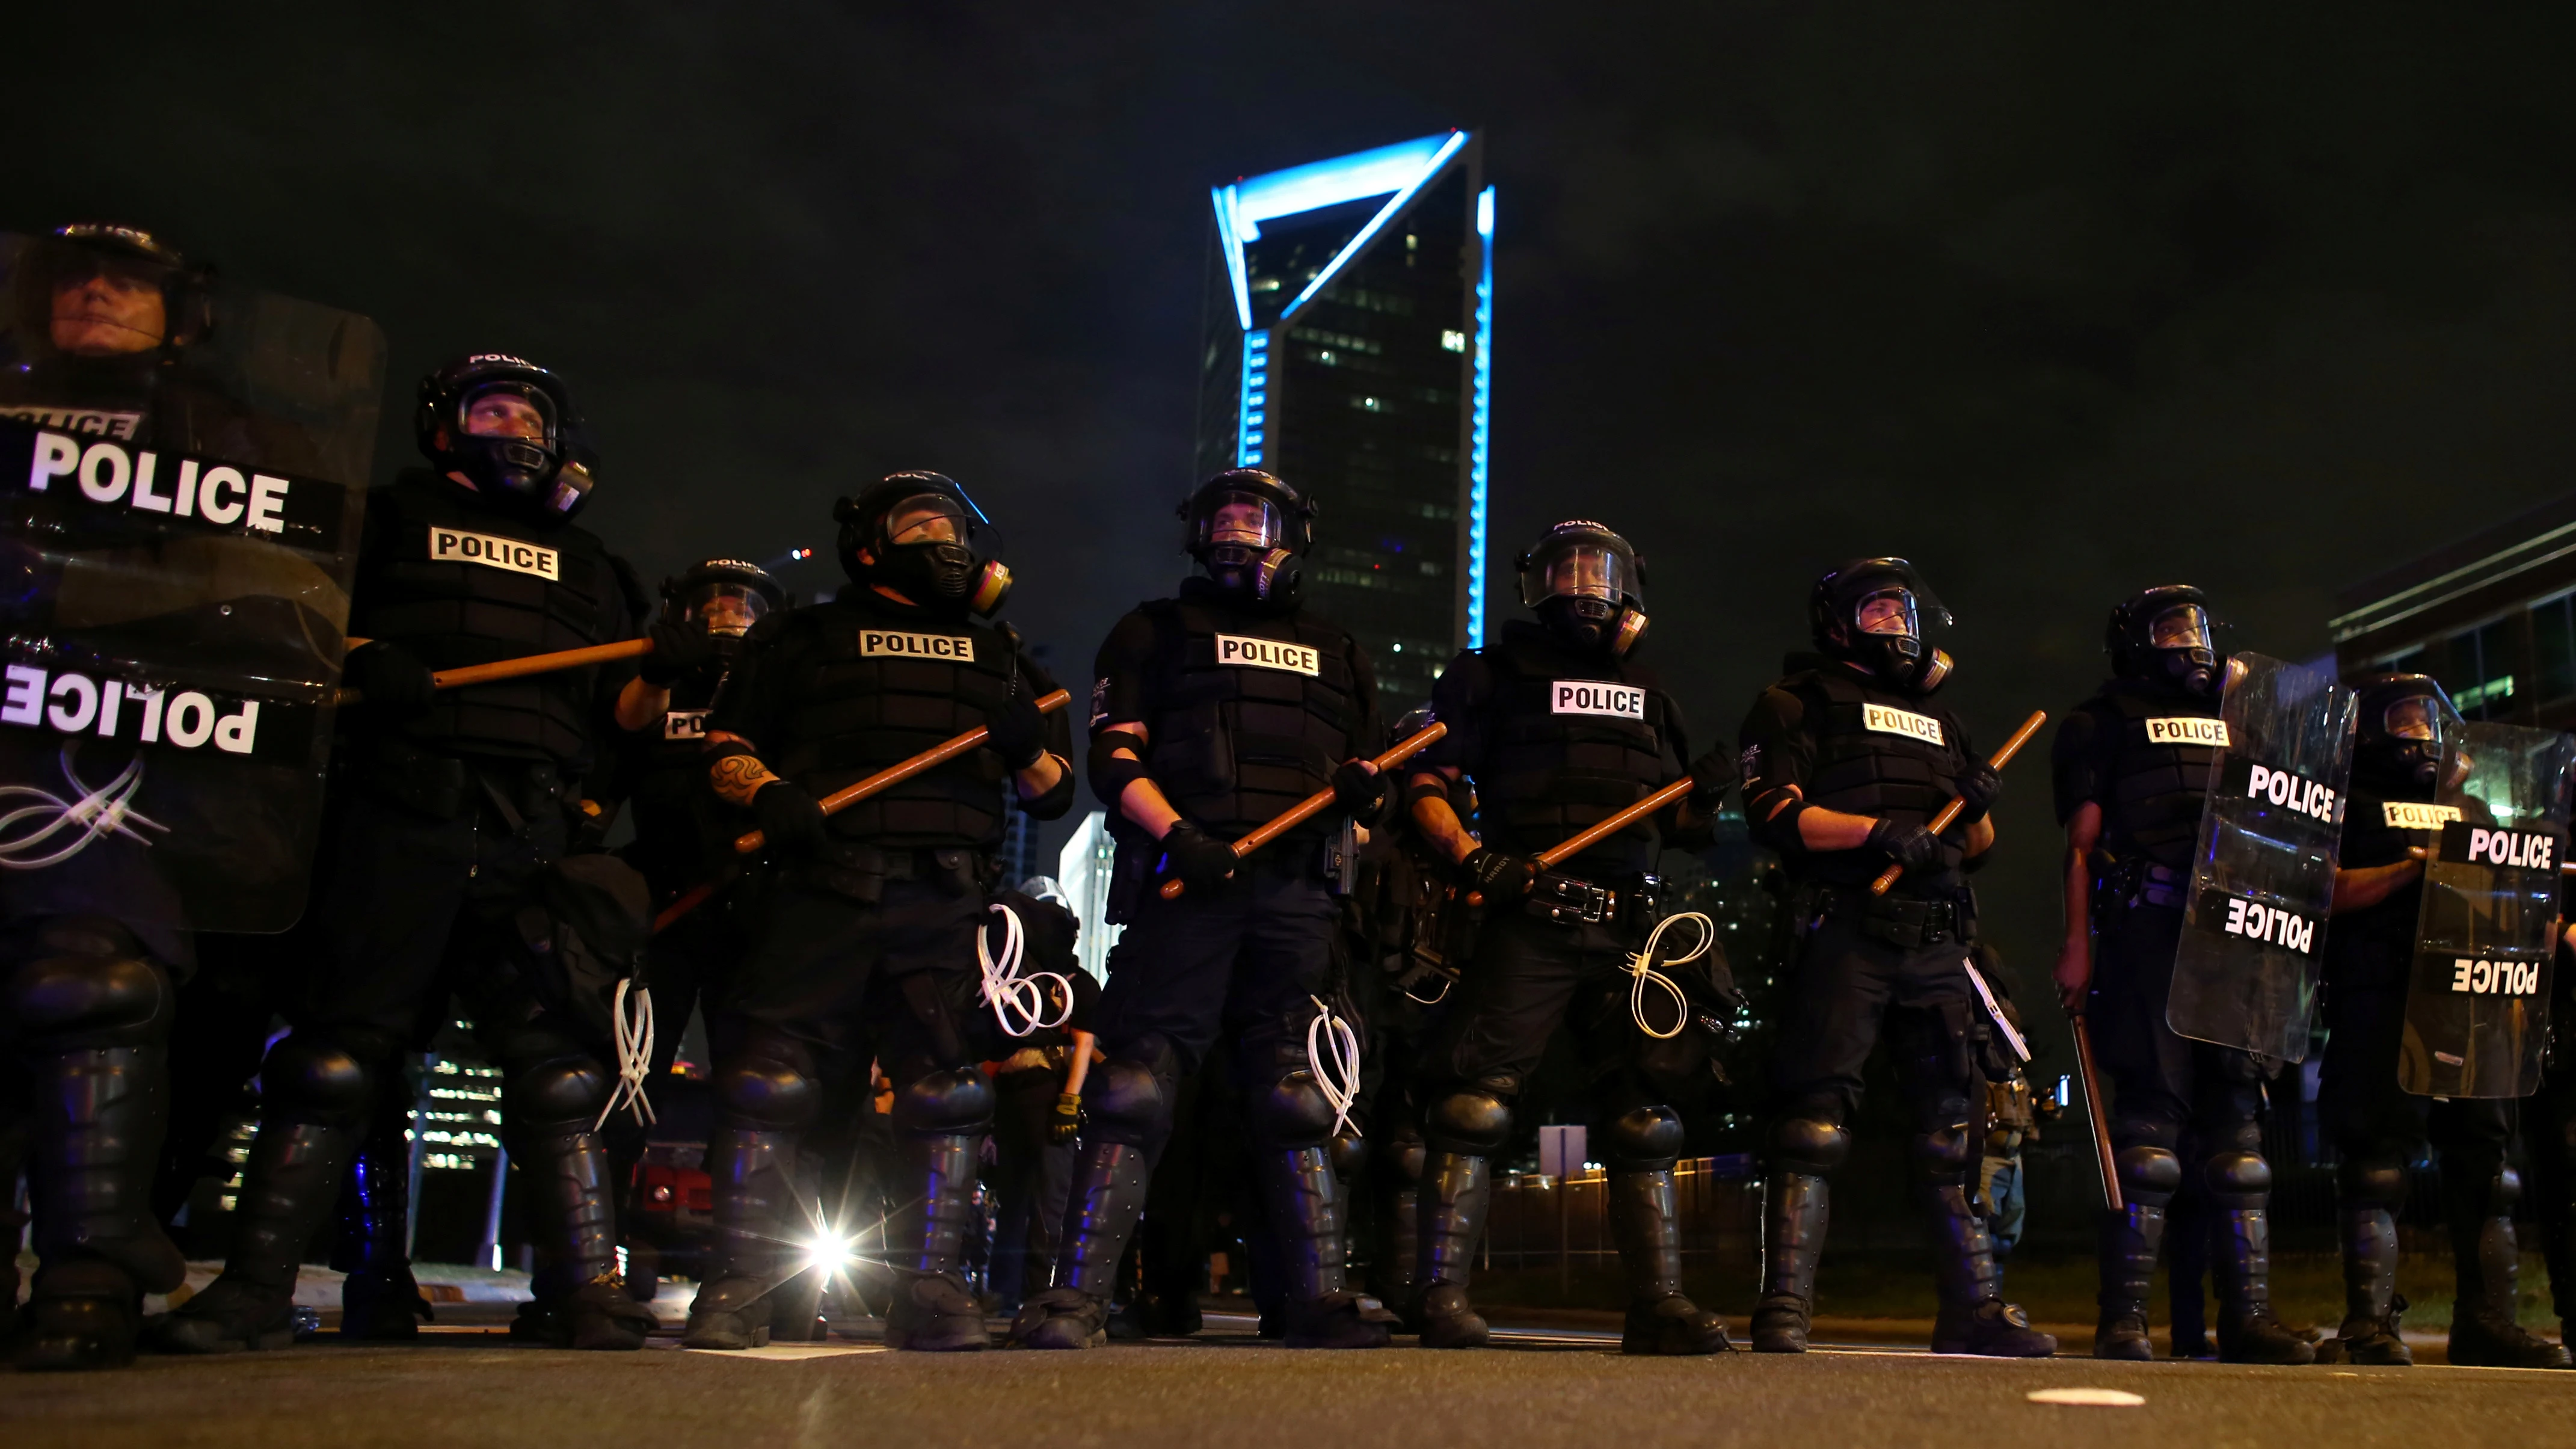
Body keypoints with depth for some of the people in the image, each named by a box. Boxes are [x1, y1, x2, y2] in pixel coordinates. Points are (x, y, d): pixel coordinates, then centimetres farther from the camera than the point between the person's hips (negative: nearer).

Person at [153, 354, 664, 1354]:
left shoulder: (583, 562, 26)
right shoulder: (390, 518, 19)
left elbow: (619, 713, 19)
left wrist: (660, 676, -2)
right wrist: (360, 661, -11)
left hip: (531, 834, 2)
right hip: (399, 812, -2)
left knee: (556, 1062, -4)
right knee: (340, 1044, -7)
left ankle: (586, 1294, -4)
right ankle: (256, 1287, -3)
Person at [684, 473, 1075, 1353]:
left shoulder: (1001, 656, 25)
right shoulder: (803, 638, 19)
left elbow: (1054, 793, 24)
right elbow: (725, 747, 13)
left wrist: (1028, 745, 1)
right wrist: (768, 794, -9)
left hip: (948, 898, 2)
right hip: (824, 885, -1)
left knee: (948, 1090, -6)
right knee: (768, 1077, -9)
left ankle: (932, 1286, 0)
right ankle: (741, 1281, -1)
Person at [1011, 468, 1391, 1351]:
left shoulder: (1337, 654, 26)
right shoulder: (1156, 632, 16)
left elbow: (1364, 768, 28)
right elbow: (1114, 755, 4)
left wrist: (1364, 790, 2)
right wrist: (1175, 834, -14)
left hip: (1296, 889, 3)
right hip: (1188, 877, -3)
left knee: (1299, 1097, 1)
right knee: (1134, 1086, -11)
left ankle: (1320, 1302, 2)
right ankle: (1078, 1298, -12)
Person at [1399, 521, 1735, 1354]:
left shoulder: (1649, 697, 24)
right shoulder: (1494, 676, 10)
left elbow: (1677, 824, 24)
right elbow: (1427, 783, 2)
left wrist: (1705, 794, 2)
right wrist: (1473, 857, -15)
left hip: (1627, 928, 5)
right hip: (1529, 916, -4)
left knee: (1643, 1115, 3)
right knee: (1476, 1102, -12)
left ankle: (1657, 1302, 8)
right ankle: (1441, 1295, -7)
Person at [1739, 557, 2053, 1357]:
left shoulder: (1936, 714, 28)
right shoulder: (1800, 702, 8)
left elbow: (1977, 848, 28)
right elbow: (1772, 812, -6)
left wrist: (1977, 806, 5)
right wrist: (1879, 830, -16)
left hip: (1936, 940, 7)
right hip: (1848, 931, -6)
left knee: (1957, 1122, 7)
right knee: (1816, 1119, -11)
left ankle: (1974, 1309, 16)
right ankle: (1784, 1312, -10)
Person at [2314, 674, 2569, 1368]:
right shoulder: (2351, 805, 7)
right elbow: (2330, 890, -7)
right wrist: (2416, 866, -16)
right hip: (2380, 995, -6)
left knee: (2484, 1151, 2)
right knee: (2378, 1157, -9)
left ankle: (2487, 1320, 8)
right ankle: (2371, 1323, -8)